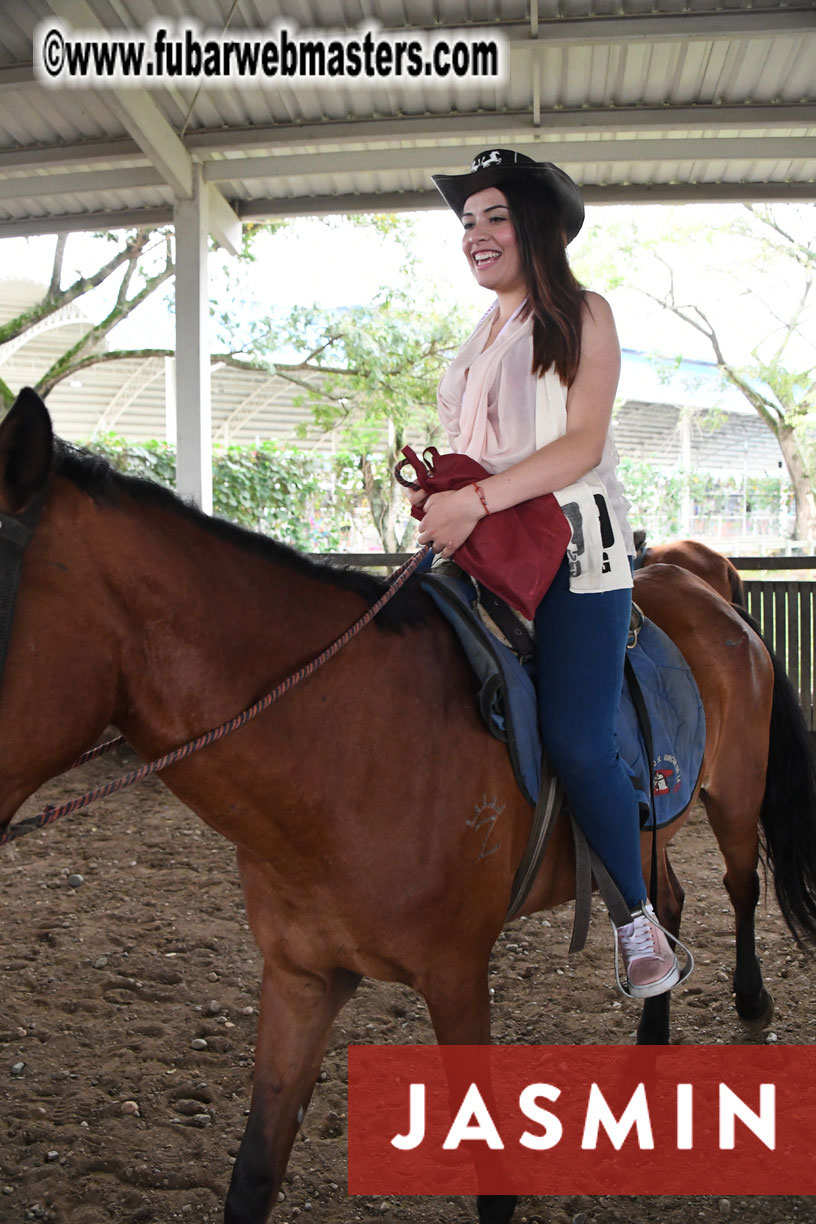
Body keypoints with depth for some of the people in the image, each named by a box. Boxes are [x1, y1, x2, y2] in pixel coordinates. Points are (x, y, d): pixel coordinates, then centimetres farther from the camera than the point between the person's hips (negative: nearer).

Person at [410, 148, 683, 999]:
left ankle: (638, 916, 4)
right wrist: (436, 495, 4)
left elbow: (582, 444, -11)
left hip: (572, 545, -6)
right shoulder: (479, 340, 21)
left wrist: (476, 501, -22)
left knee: (576, 739, -16)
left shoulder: (583, 316, 1)